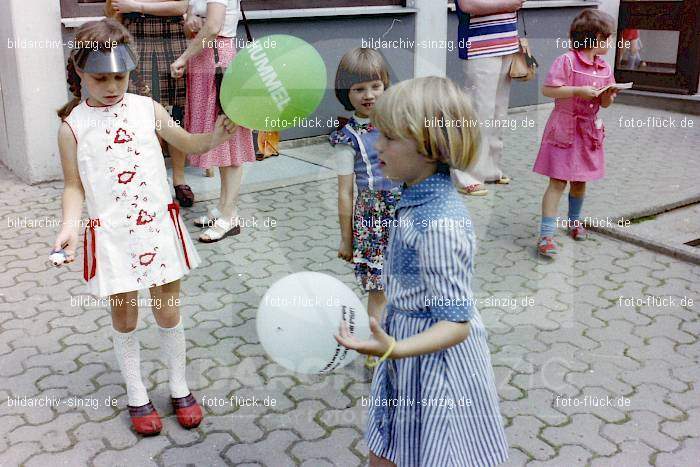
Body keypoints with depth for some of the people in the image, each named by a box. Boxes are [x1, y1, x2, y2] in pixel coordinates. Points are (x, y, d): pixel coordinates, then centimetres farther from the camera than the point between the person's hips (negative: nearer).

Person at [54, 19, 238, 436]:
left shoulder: (147, 108, 0)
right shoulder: (73, 125, -5)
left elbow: (188, 143, 10)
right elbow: (74, 186, -3)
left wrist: (215, 136, -10)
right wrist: (69, 226, -19)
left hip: (158, 225, 1)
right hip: (111, 234, -1)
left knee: (169, 311, 10)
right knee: (125, 316, 11)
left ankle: (180, 389, 30)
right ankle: (137, 396, 31)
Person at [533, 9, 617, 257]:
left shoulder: (605, 68, 7)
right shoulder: (566, 61, -14)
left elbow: (605, 103, 13)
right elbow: (547, 90, -19)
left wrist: (609, 95, -10)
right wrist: (579, 91, -24)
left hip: (589, 131, 6)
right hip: (564, 130, -6)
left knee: (580, 181, 17)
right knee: (558, 181, -8)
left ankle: (574, 222, 38)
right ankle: (546, 235, -6)